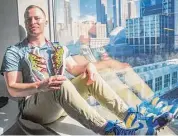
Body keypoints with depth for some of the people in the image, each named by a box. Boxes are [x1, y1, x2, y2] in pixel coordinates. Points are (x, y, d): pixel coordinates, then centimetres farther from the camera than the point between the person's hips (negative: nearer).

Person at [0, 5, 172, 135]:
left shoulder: (57, 48, 14)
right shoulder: (14, 52, -3)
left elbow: (74, 69, 12)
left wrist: (88, 65, -12)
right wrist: (40, 86, -30)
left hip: (62, 102, 5)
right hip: (34, 107, -5)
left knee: (91, 77, -13)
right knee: (62, 84, -36)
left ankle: (132, 118, -21)